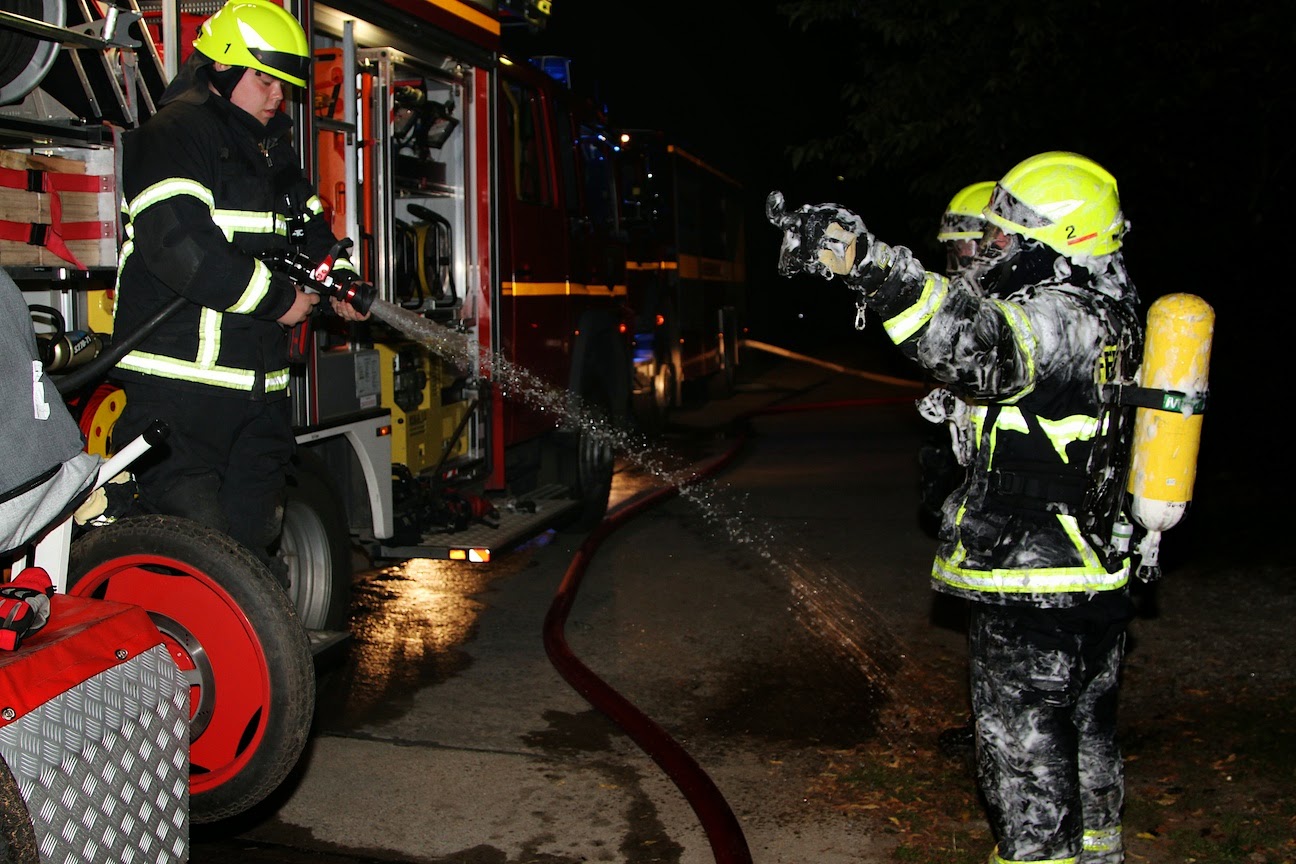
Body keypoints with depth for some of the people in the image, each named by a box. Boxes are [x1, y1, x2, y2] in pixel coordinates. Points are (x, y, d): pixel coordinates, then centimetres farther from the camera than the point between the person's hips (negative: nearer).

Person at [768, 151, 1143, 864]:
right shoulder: (1104, 316, 9)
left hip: (1030, 594, -10)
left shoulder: (1062, 318, -22)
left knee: (1023, 758, 3)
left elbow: (979, 342, -44)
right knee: (1084, 739, 26)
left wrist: (866, 260, -57)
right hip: (1096, 583, 10)